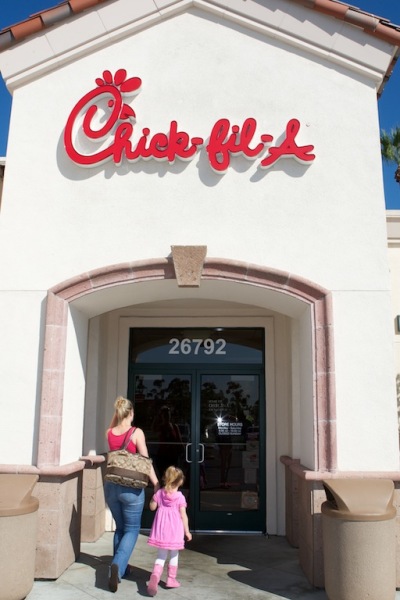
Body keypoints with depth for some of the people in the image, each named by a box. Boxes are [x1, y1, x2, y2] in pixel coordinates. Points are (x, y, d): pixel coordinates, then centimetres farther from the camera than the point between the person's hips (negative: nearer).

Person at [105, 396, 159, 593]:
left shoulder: (109, 433, 0)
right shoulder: (137, 432, -11)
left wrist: (116, 415, 14)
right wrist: (156, 484, -5)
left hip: (111, 486, 4)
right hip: (131, 487, -4)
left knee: (120, 528, 20)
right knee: (132, 529, 6)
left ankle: (119, 567, 25)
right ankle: (118, 566, -13)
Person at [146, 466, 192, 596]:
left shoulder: (159, 493, -1)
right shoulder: (180, 497, -9)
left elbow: (152, 507, 10)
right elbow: (183, 516, -7)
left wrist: (153, 497, 24)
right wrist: (187, 532, 0)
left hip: (161, 529, 2)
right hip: (175, 530, -2)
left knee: (161, 555, 8)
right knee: (174, 555, 17)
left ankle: (155, 576, -16)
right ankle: (171, 579, 24)